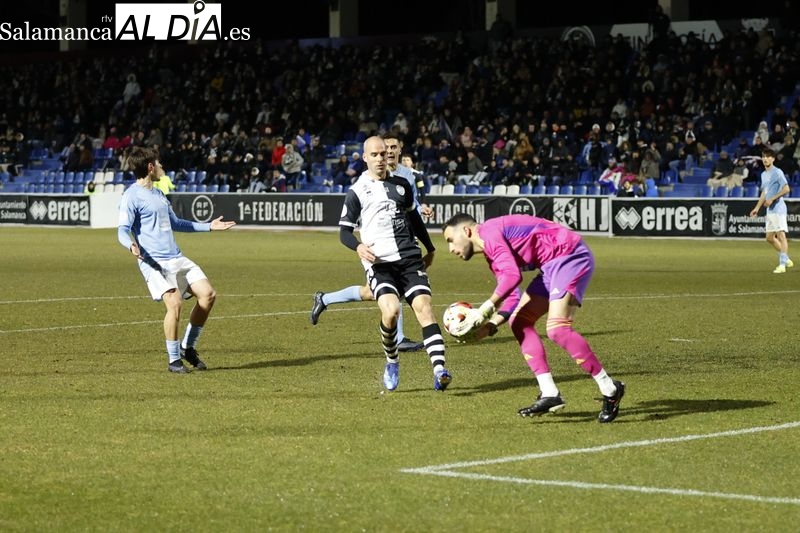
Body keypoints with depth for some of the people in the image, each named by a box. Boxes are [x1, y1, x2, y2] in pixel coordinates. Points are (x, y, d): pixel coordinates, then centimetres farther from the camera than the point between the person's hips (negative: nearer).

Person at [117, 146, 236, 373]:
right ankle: (173, 360, -7)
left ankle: (188, 347, 12)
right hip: (153, 261, -8)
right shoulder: (131, 196, -6)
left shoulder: (158, 194, 21)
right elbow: (123, 230, -12)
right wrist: (131, 245, -35)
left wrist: (209, 226, 36)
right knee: (174, 302, -23)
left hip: (176, 258, 8)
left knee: (208, 294, -2)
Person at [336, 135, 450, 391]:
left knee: (424, 307, -15)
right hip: (379, 262, -3)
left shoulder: (401, 185, 15)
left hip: (409, 258, 3)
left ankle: (439, 370, -24)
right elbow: (344, 231, 5)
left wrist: (430, 249, 31)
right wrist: (358, 247, -16)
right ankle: (392, 362, 4)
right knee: (391, 311, -23)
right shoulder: (356, 192, 5)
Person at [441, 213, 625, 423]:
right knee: (519, 322, 7)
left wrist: (484, 310, -21)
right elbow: (513, 298, 18)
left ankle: (610, 389, -12)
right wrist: (491, 325, 3)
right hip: (554, 265, 11)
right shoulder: (492, 256, 20)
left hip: (571, 255, -11)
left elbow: (512, 275, -24)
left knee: (557, 329, -21)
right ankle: (549, 394, 3)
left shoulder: (489, 232, -11)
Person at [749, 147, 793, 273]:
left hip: (778, 208, -9)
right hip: (770, 210, 9)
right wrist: (757, 208, 23)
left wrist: (772, 199, -20)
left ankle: (782, 264, -19)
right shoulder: (764, 174, 17)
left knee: (781, 235, -14)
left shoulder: (778, 172, -9)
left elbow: (786, 189, -17)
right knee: (770, 237, 11)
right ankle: (786, 259, 25)